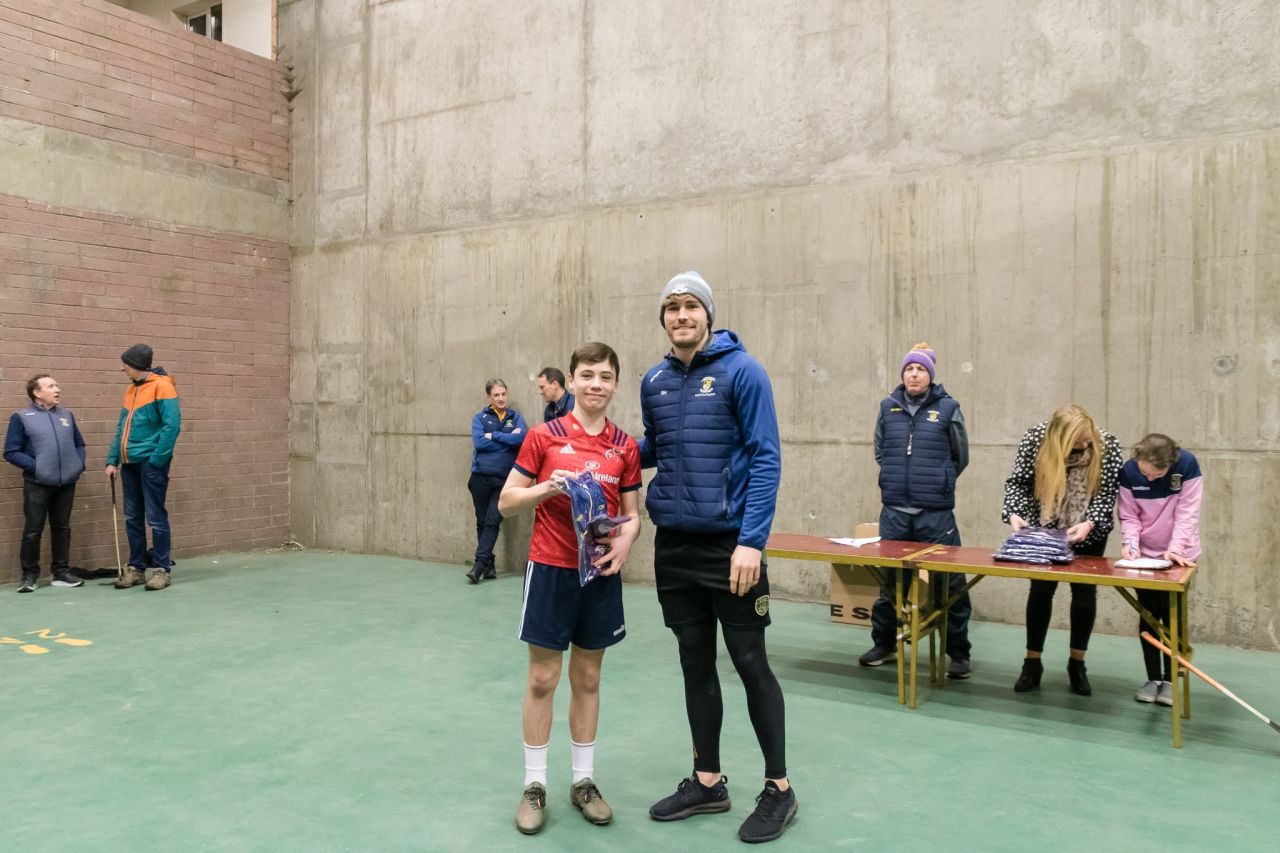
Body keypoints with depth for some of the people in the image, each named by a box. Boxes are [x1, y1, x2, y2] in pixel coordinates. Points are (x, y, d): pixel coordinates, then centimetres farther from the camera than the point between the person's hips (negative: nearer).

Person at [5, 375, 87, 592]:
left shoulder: (67, 415, 12)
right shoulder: (21, 417, -3)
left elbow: (79, 443, 20)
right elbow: (11, 452, -5)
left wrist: (80, 464, 4)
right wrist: (34, 466, -15)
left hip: (66, 483, 4)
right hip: (37, 484, -4)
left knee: (62, 528, 11)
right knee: (33, 531, 1)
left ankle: (61, 572, 19)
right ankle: (29, 575, 11)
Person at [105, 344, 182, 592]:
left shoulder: (161, 386, -10)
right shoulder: (131, 389, 15)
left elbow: (172, 425, -16)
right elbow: (122, 428, 19)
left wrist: (156, 460, -18)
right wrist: (112, 460, 10)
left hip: (151, 463, -8)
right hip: (129, 463, 8)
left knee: (155, 518, -3)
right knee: (133, 518, 11)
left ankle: (161, 569, 5)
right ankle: (136, 568, 19)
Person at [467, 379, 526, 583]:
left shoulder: (515, 417, 8)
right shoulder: (480, 418, 6)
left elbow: (521, 438, -11)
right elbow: (478, 442, -10)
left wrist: (493, 436, -8)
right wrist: (508, 439, -8)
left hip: (505, 479, -1)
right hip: (481, 478, 1)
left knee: (492, 521, -9)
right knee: (482, 522, 5)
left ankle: (479, 563, -9)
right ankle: (489, 565, 15)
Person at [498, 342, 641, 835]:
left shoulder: (624, 447, 3)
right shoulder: (544, 436, -5)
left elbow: (632, 513, 7)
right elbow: (506, 502, -2)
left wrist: (625, 541, -14)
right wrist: (546, 487, -20)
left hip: (601, 574, 3)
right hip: (550, 570, -2)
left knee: (588, 678, 13)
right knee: (543, 679, 6)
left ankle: (584, 782, 26)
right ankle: (534, 786, 19)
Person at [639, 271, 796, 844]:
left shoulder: (741, 370, -9)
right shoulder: (655, 381, 7)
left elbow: (766, 458, -13)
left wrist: (751, 541, -20)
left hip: (730, 543, -5)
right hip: (673, 544, 6)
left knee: (751, 664, 4)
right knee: (696, 664, 14)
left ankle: (778, 788, 20)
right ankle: (707, 782, 28)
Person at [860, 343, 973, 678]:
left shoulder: (947, 408, -1)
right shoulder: (888, 407, 7)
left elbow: (960, 458, 7)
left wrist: (937, 485, 10)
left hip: (936, 513, -3)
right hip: (894, 511, 3)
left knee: (950, 583, 2)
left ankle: (958, 654, 16)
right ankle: (884, 645, 27)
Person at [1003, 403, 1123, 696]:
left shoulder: (1107, 444, -19)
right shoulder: (1035, 438, -19)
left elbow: (1107, 492, -15)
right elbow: (1017, 482, -12)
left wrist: (1089, 523, -30)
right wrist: (1014, 513, -29)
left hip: (1088, 533, 1)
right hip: (1043, 530, 0)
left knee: (1084, 592, 5)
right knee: (1040, 590, 1)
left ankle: (1077, 664, 19)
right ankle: (1032, 663, 12)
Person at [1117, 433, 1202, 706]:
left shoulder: (1187, 466, -20)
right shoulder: (1129, 471, -16)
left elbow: (1187, 512, -19)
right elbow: (1128, 515, -8)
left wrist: (1175, 549, -29)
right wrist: (1130, 543, -24)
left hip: (1178, 555, -2)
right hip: (1144, 556, 2)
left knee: (1171, 617, 2)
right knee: (1148, 616, 6)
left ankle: (1170, 680, 13)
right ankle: (1153, 678, 16)